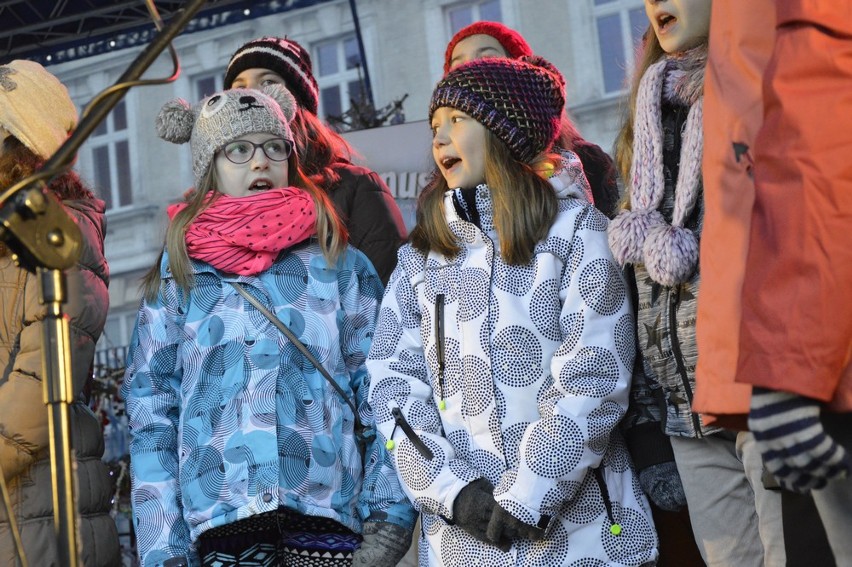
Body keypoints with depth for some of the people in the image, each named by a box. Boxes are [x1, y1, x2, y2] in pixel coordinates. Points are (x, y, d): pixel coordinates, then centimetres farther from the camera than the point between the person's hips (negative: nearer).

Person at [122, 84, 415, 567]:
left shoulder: (342, 265, 9)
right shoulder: (177, 279, 9)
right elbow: (152, 413, 6)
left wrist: (387, 517, -3)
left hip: (329, 516, 0)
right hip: (219, 526, 0)